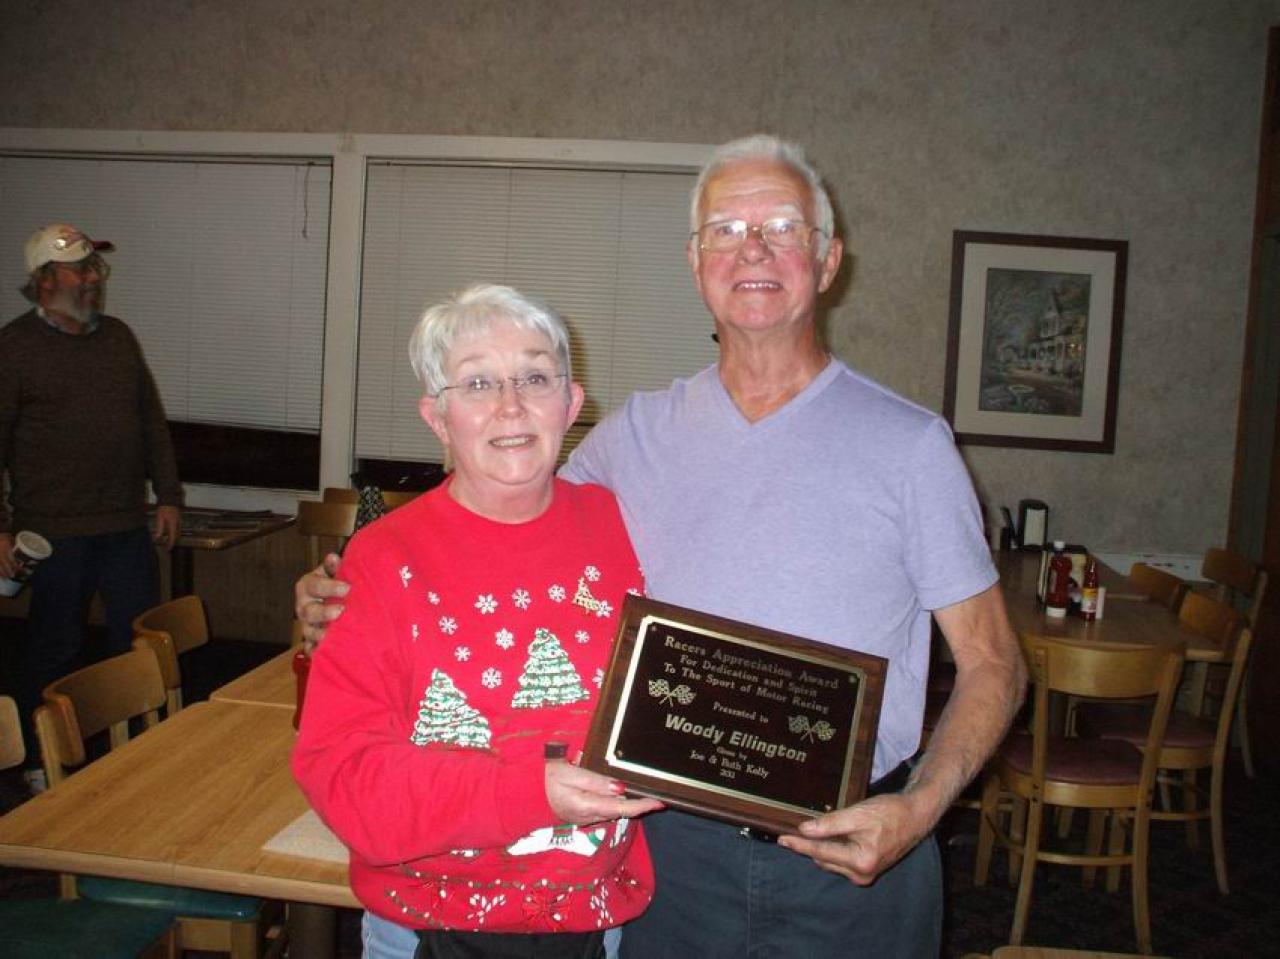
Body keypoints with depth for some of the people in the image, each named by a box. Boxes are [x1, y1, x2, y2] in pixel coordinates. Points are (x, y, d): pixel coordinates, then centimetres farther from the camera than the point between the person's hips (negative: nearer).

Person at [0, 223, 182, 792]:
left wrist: (168, 495, 10)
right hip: (55, 532, -5)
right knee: (52, 650, 6)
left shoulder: (119, 337, 12)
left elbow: (153, 422, 16)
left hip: (127, 527, 5)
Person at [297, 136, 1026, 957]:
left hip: (852, 854, -1)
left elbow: (993, 665, -2)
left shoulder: (909, 444, -5)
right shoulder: (636, 435, 3)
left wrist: (919, 807, -17)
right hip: (674, 845, 2)